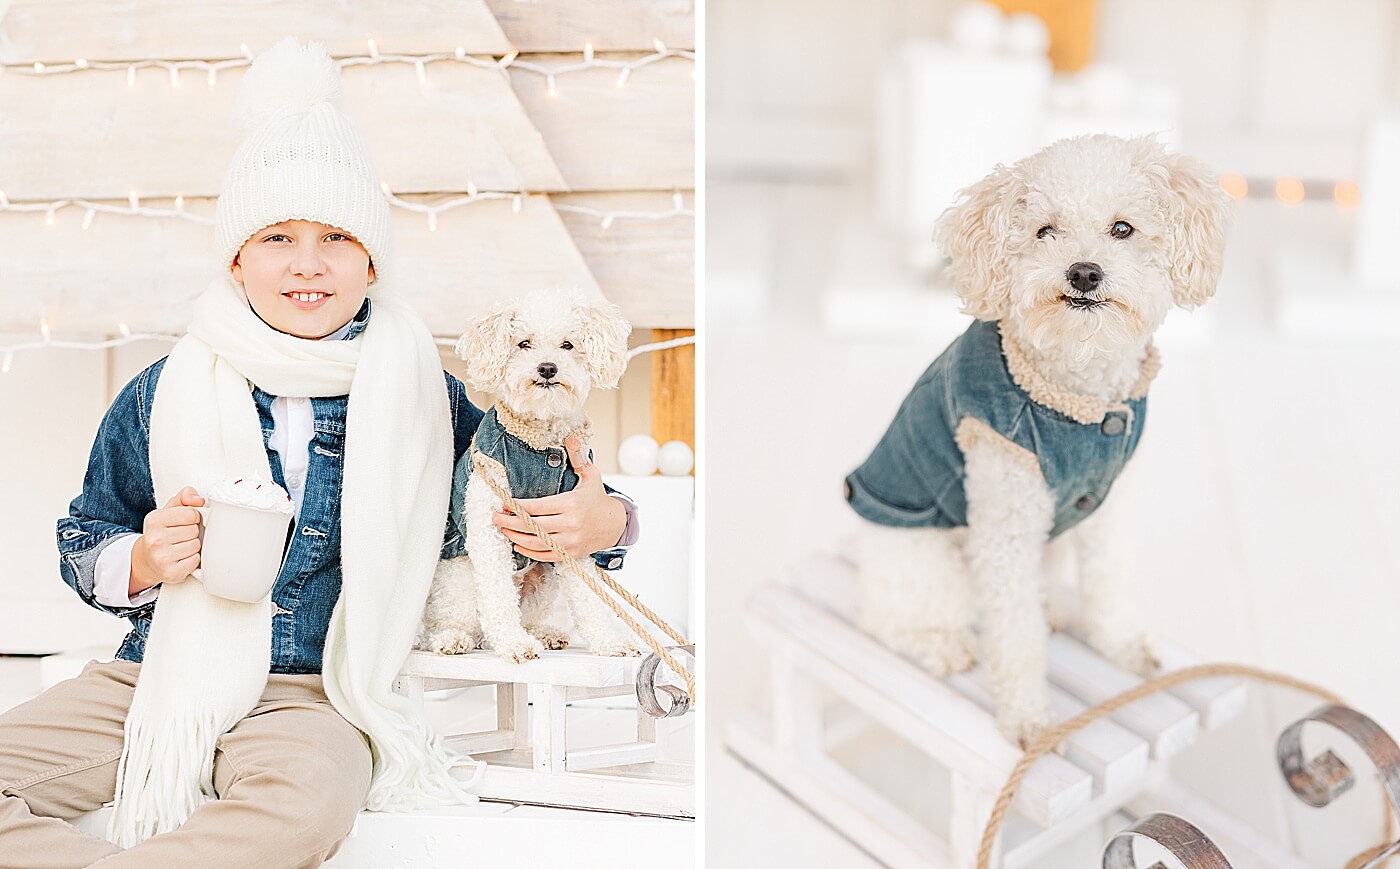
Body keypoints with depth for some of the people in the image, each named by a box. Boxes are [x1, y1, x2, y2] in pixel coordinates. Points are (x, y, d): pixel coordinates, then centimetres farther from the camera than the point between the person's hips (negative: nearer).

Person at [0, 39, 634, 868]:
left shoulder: (426, 396, 2)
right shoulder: (165, 395, 4)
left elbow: (539, 484, 14)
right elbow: (82, 542, 16)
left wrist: (606, 520, -11)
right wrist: (139, 564, -9)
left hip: (317, 695, -2)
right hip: (159, 675, 3)